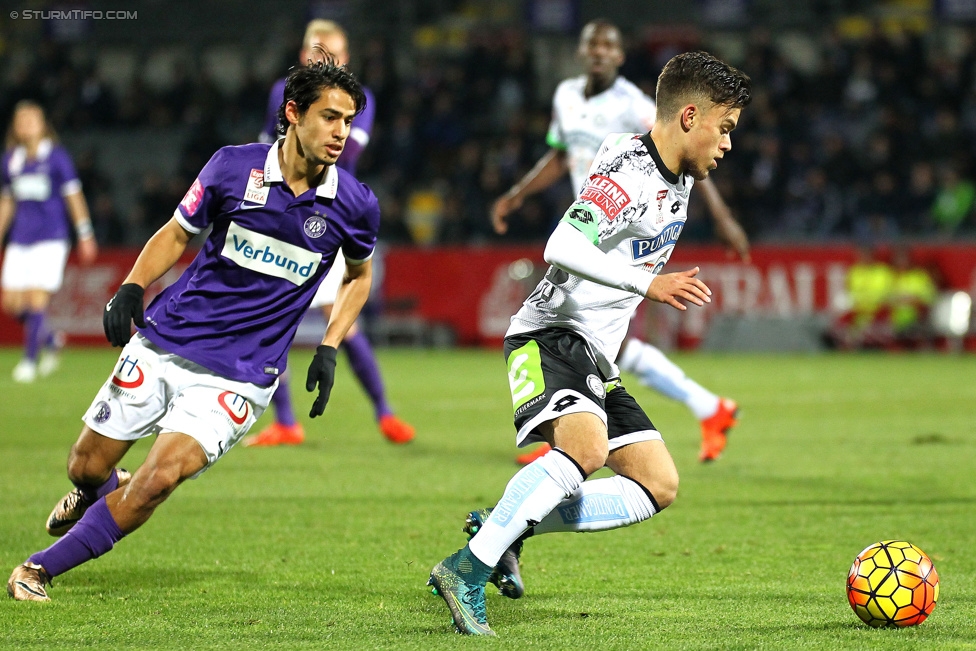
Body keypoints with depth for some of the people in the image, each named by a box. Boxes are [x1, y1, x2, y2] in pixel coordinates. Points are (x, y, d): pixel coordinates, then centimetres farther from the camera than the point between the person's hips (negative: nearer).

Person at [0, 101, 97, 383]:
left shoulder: (57, 156, -2)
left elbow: (73, 197, -1)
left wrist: (85, 235, -4)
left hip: (50, 238, -5)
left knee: (37, 299, -12)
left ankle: (30, 359, -2)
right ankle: (50, 339, 23)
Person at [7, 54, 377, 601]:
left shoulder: (355, 205, -5)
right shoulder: (234, 167, -7)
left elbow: (360, 275, 16)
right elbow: (177, 234, 8)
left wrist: (329, 350, 4)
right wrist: (132, 288, -8)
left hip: (239, 375, -1)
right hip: (165, 344, 1)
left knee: (161, 477, -21)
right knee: (87, 469, 8)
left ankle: (41, 569, -6)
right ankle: (99, 494, 48)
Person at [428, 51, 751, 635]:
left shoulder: (680, 180, 12)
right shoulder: (630, 170, -17)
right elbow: (562, 248, -30)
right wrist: (647, 283, -32)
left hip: (596, 357, 10)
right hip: (550, 337, -10)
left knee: (659, 487, 2)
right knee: (586, 449, -33)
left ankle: (508, 526, 5)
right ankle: (466, 570, -27)